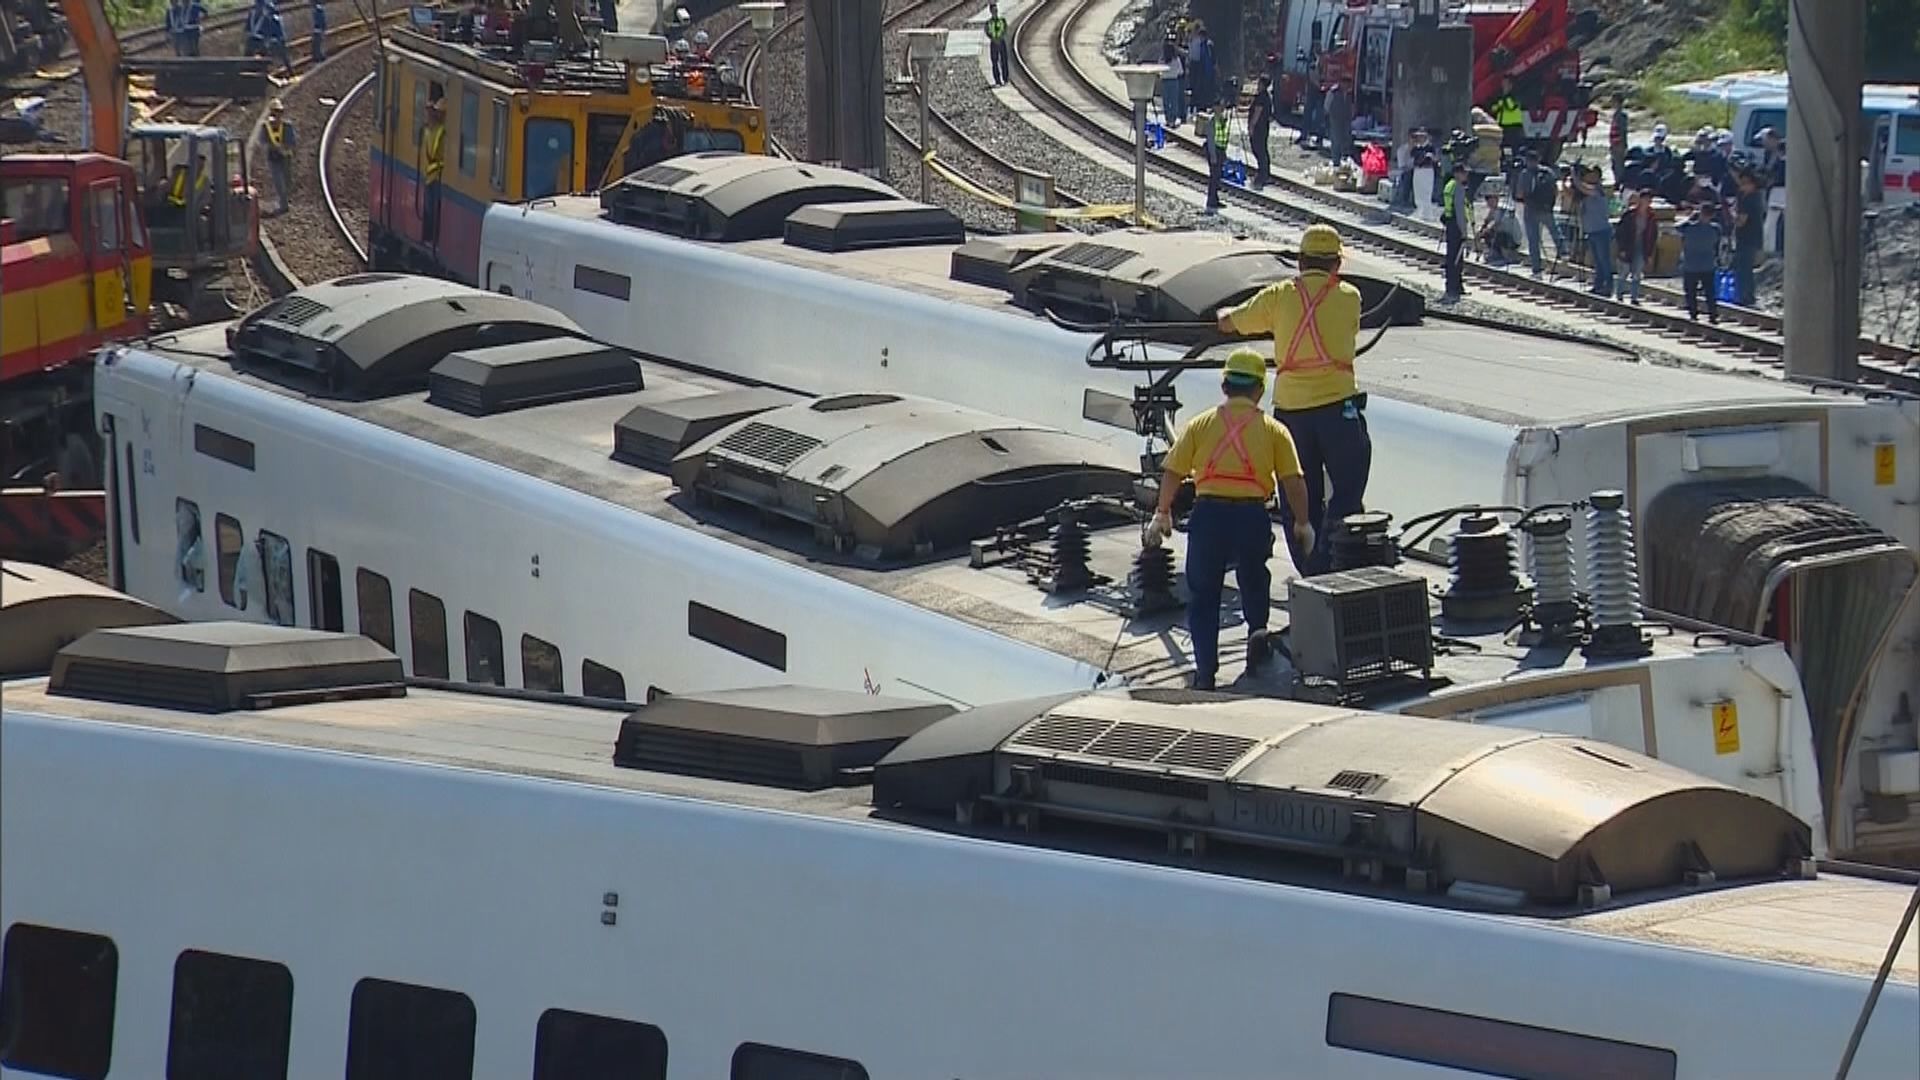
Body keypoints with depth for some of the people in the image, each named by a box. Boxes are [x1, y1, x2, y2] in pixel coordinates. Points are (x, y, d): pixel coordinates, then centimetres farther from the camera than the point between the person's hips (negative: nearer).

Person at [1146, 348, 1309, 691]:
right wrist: (1301, 524, 12)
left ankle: (1205, 672, 3)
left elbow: (1172, 473, 6)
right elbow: (1294, 481, 1)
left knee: (1203, 595, 10)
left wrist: (1162, 515, 18)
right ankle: (1257, 629, 3)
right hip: (1252, 515, 0)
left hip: (1208, 513, 0)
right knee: (1254, 582, 26)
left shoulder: (1201, 424, 8)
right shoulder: (1272, 430, 6)